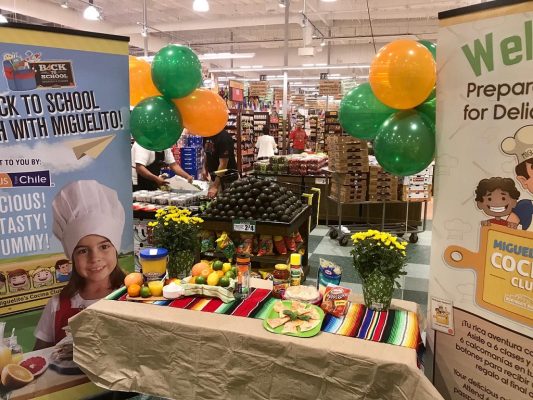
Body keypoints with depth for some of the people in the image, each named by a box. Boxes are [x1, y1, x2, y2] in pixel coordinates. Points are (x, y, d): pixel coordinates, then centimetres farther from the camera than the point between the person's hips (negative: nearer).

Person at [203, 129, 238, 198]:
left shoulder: (224, 137, -22)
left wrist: (215, 187, -26)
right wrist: (205, 168, 4)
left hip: (227, 178, -7)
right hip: (214, 177, 8)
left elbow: (223, 164, -24)